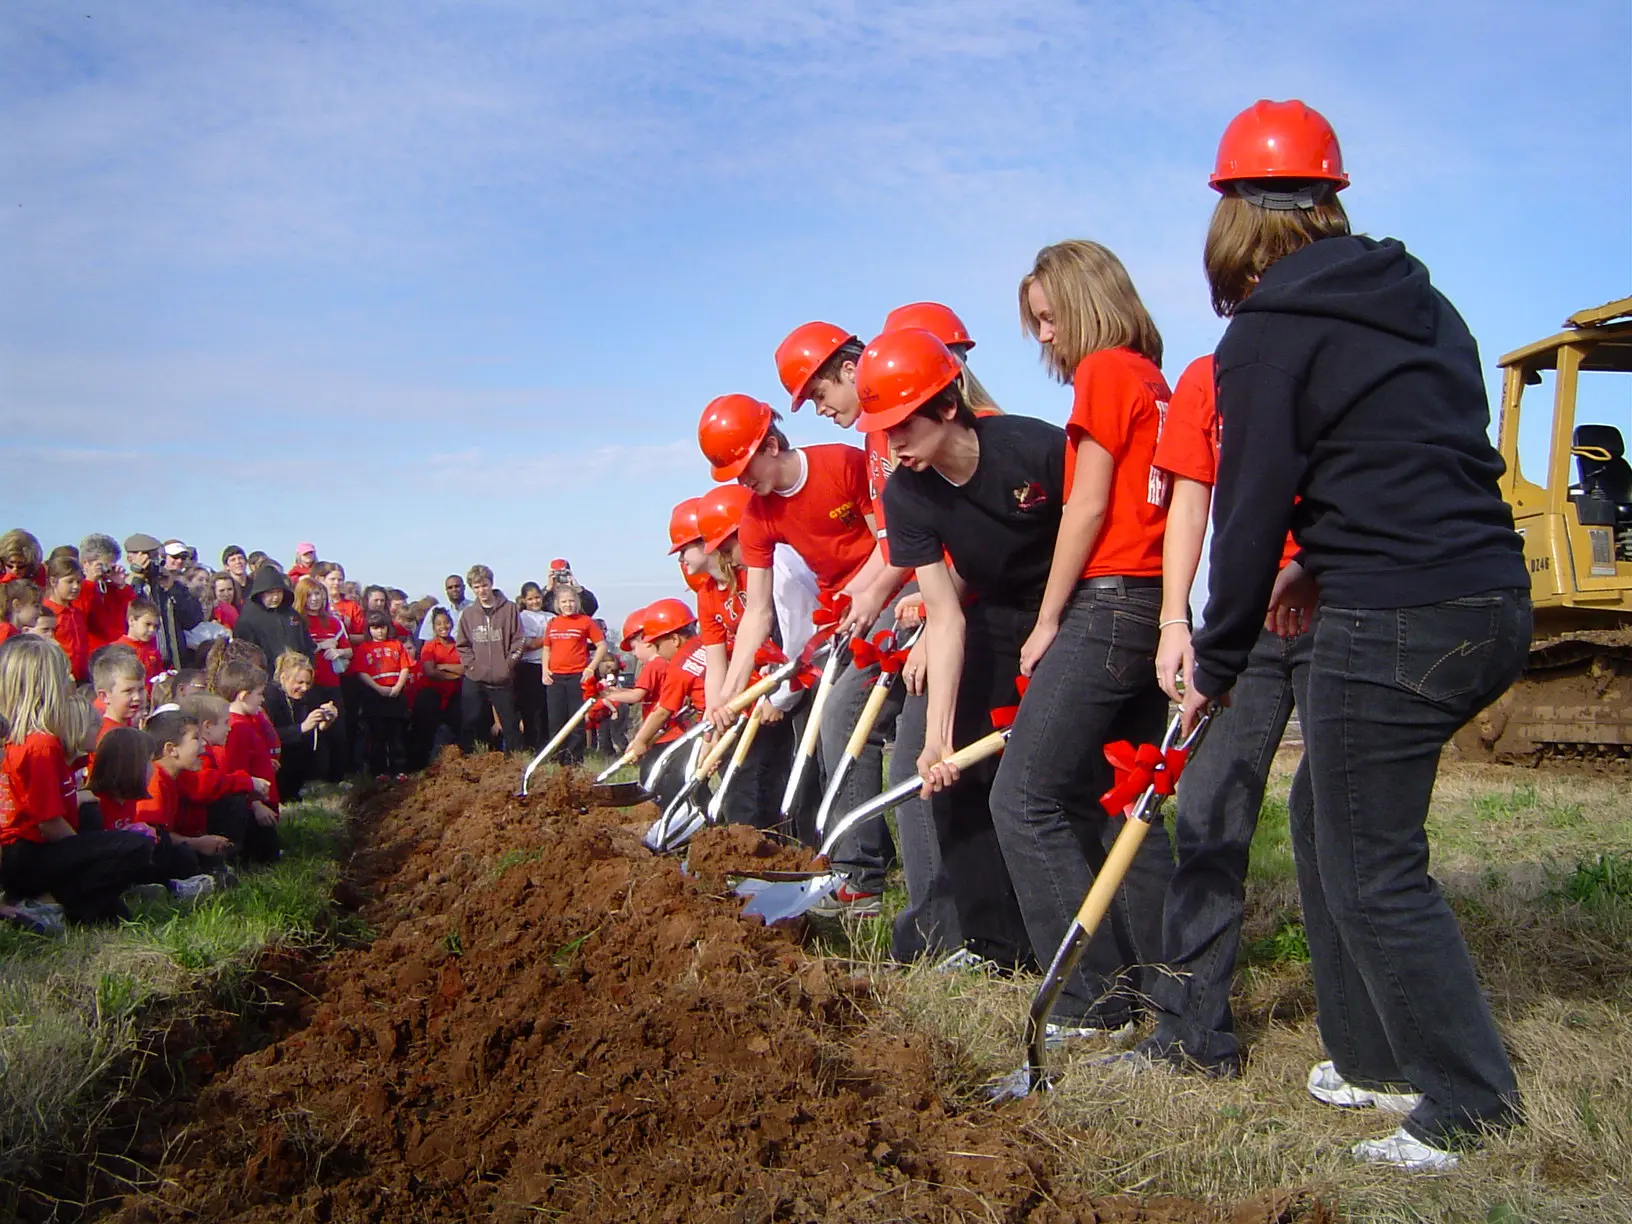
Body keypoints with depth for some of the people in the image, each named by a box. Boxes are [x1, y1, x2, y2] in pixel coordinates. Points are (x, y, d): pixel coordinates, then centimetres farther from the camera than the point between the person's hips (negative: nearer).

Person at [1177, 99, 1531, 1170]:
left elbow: (1250, 508, -8)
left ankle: (1471, 1107, 11)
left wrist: (1219, 663, 1)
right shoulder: (1420, 303, 15)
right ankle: (1373, 1056, 30)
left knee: (1373, 870, 3)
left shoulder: (1269, 333, -8)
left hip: (1392, 627, -9)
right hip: (1493, 604, 9)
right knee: (1333, 828, 20)